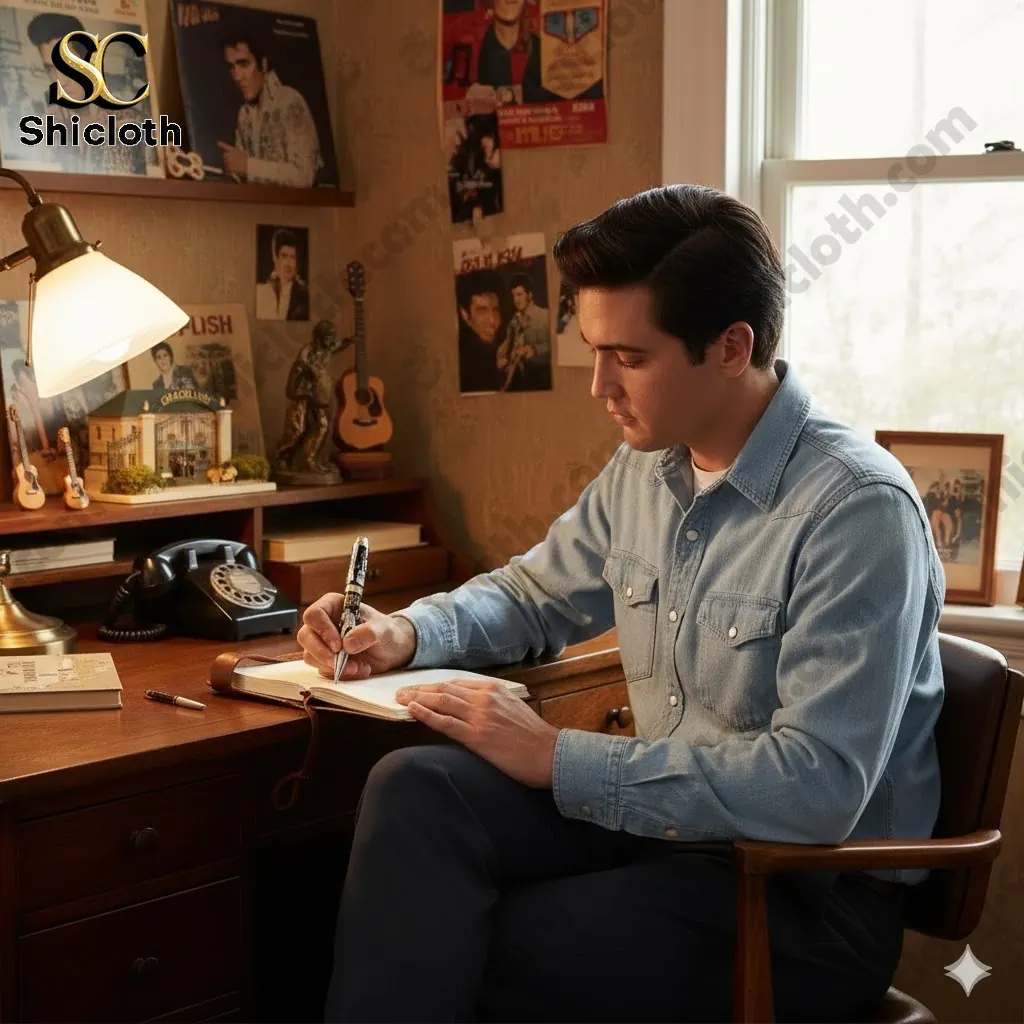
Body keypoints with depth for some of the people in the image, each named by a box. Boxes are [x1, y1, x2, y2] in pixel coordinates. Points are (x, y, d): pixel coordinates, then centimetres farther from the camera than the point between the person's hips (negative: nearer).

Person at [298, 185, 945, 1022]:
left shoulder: (858, 509, -20)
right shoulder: (644, 467, 5)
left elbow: (819, 785, -28)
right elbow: (536, 595, 22)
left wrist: (559, 758, -24)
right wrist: (409, 632, 1)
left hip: (809, 897, -7)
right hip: (662, 822, 7)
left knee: (454, 954, -22)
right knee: (418, 790, -18)